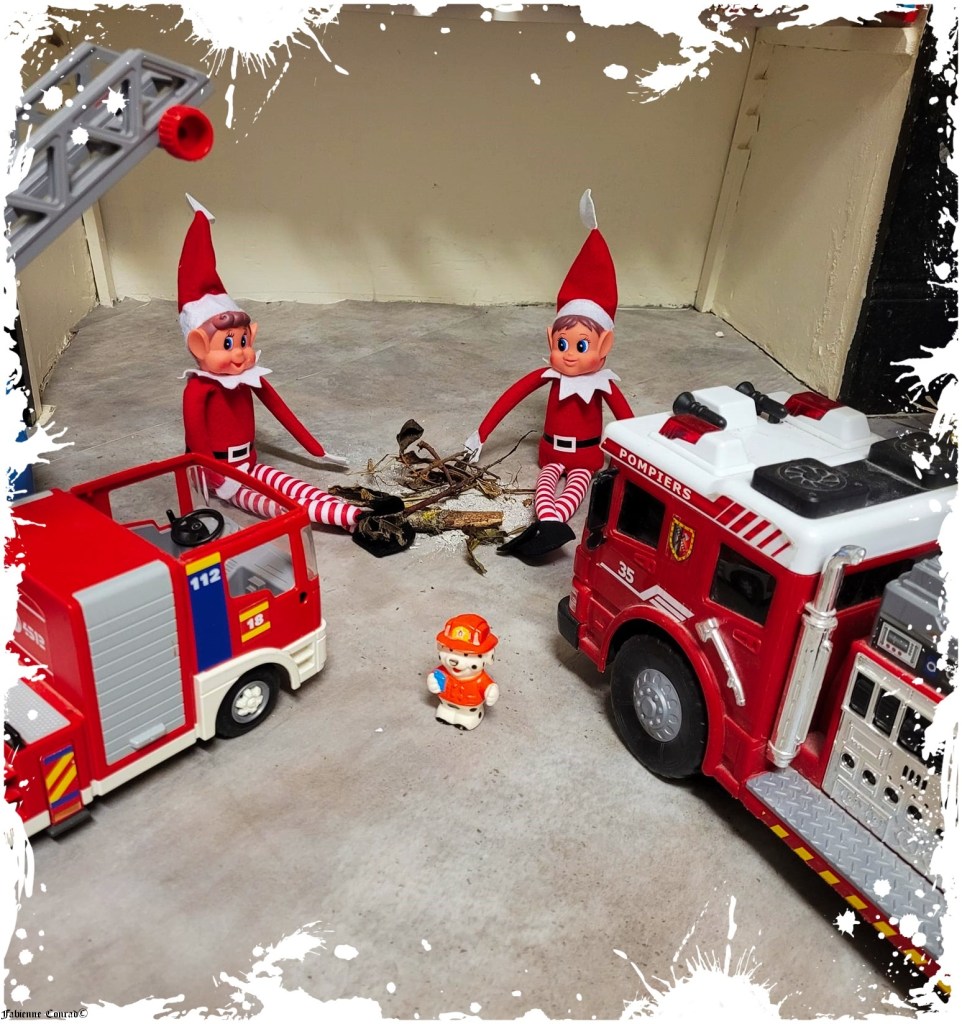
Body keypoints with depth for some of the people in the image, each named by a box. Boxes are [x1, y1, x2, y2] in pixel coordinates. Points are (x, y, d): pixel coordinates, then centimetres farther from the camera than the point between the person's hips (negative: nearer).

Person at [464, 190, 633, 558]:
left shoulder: (603, 383, -8)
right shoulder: (548, 375, -4)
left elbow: (626, 416, -3)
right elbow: (511, 396, -3)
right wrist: (480, 435, -4)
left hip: (587, 454, -2)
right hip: (553, 451, 2)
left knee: (577, 483, -31)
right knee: (546, 478, -28)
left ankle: (545, 526, -57)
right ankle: (550, 525, -56)